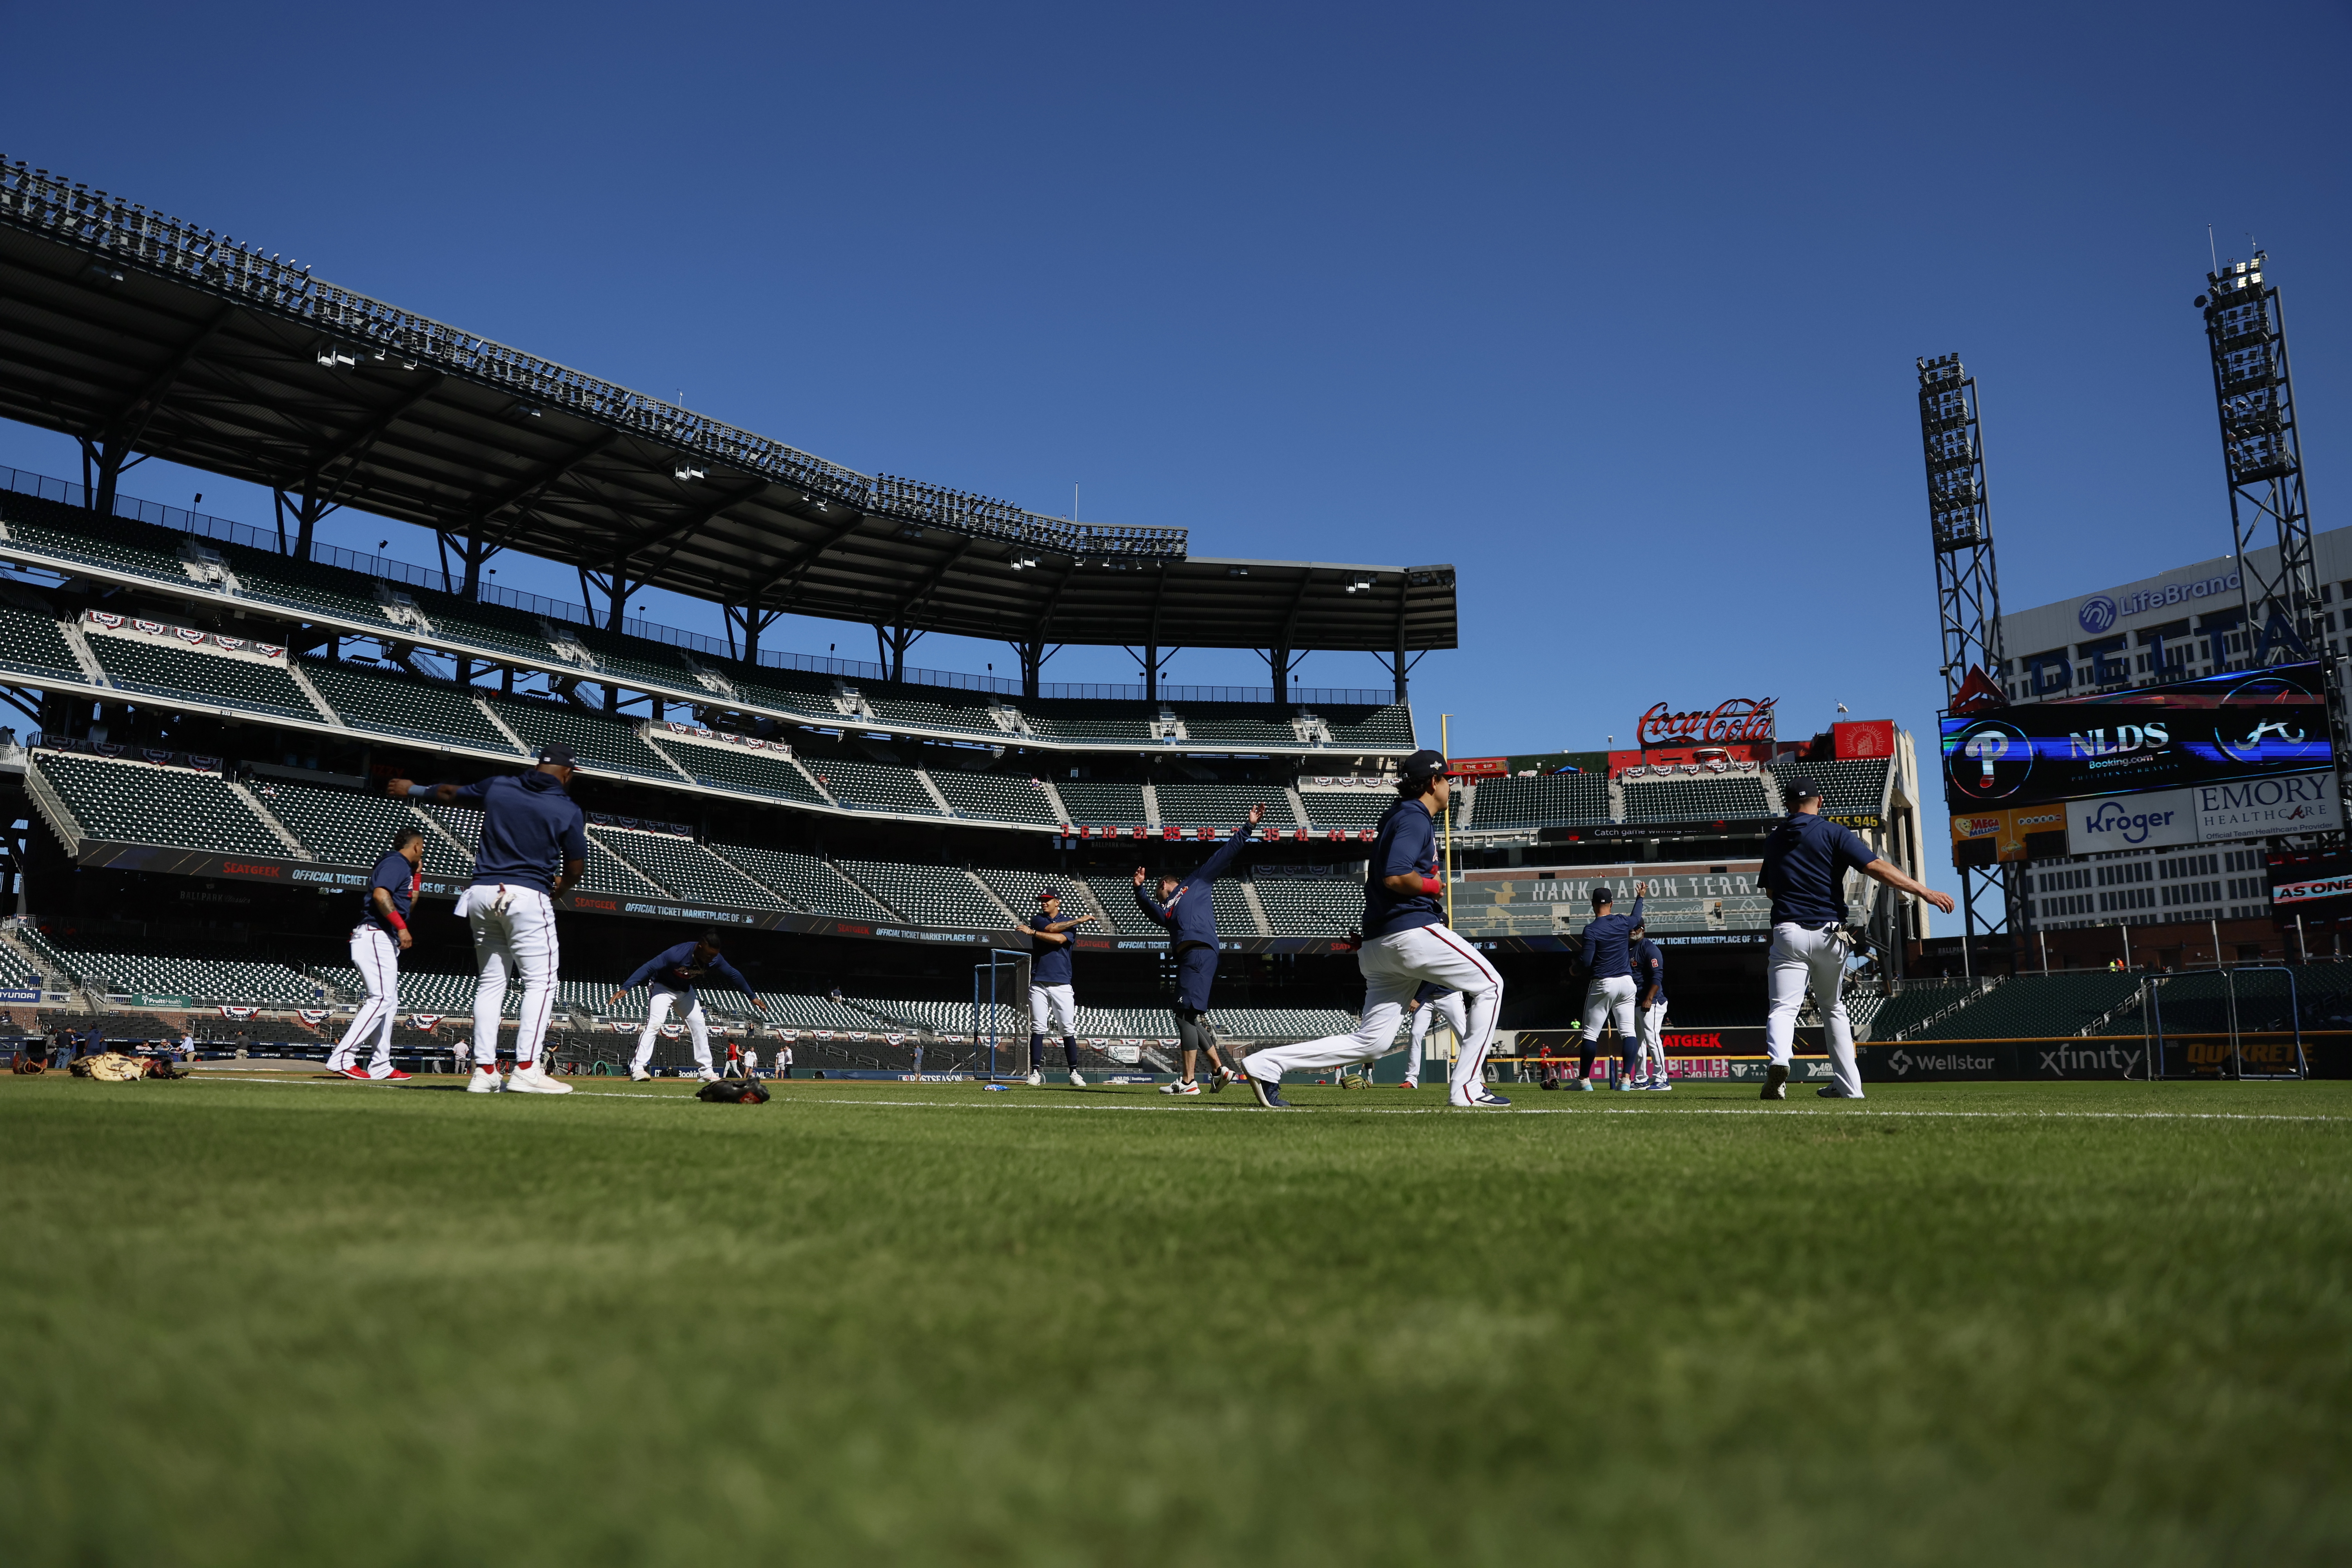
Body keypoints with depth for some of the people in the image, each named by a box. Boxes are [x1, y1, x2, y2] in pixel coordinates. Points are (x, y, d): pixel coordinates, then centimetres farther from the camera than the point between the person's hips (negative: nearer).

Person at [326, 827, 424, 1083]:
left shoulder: (403, 868, 23)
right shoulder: (396, 863, -7)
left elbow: (408, 903, 34)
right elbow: (380, 894, -23)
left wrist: (417, 875, 28)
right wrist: (401, 926, -25)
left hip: (385, 941, 11)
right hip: (376, 935, -11)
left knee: (390, 1001, 10)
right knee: (382, 997, -19)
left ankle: (380, 1067, 11)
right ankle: (342, 1058, -23)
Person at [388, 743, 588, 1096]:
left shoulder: (498, 787, 8)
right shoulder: (568, 810, -3)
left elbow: (449, 794, 25)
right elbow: (576, 868, 3)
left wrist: (412, 790, 45)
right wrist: (555, 892, 24)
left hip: (482, 894, 6)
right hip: (528, 897, -5)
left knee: (490, 982, 12)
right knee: (540, 981, -3)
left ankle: (484, 1071, 9)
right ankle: (525, 1069, -14)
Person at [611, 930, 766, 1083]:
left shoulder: (715, 959, -20)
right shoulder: (677, 954, -38)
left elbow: (733, 975, -7)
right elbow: (649, 968, -39)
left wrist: (752, 996, -1)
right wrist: (626, 988, -47)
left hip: (686, 991, 6)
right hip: (664, 988, -6)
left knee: (699, 1025, 1)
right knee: (655, 1024, -22)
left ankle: (705, 1071, 8)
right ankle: (637, 1068, -23)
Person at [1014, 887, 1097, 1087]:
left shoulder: (1070, 924, 8)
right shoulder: (1038, 920, 12)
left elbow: (1059, 939, -12)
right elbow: (1052, 928, -9)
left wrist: (1032, 933, -13)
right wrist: (1079, 920, -4)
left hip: (1062, 985, -1)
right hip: (1039, 983, 1)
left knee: (1069, 1030, -2)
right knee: (1038, 1028, -5)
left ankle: (1074, 1073, 3)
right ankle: (1036, 1072, -1)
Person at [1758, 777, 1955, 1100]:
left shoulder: (1773, 838, 13)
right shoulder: (1833, 833, 1)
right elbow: (1876, 867, -12)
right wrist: (1925, 892, -15)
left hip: (1788, 933, 0)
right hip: (1829, 934, 0)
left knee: (1783, 1008, -9)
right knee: (1834, 1009, 19)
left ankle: (1778, 1061, -40)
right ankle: (1848, 1086, 19)